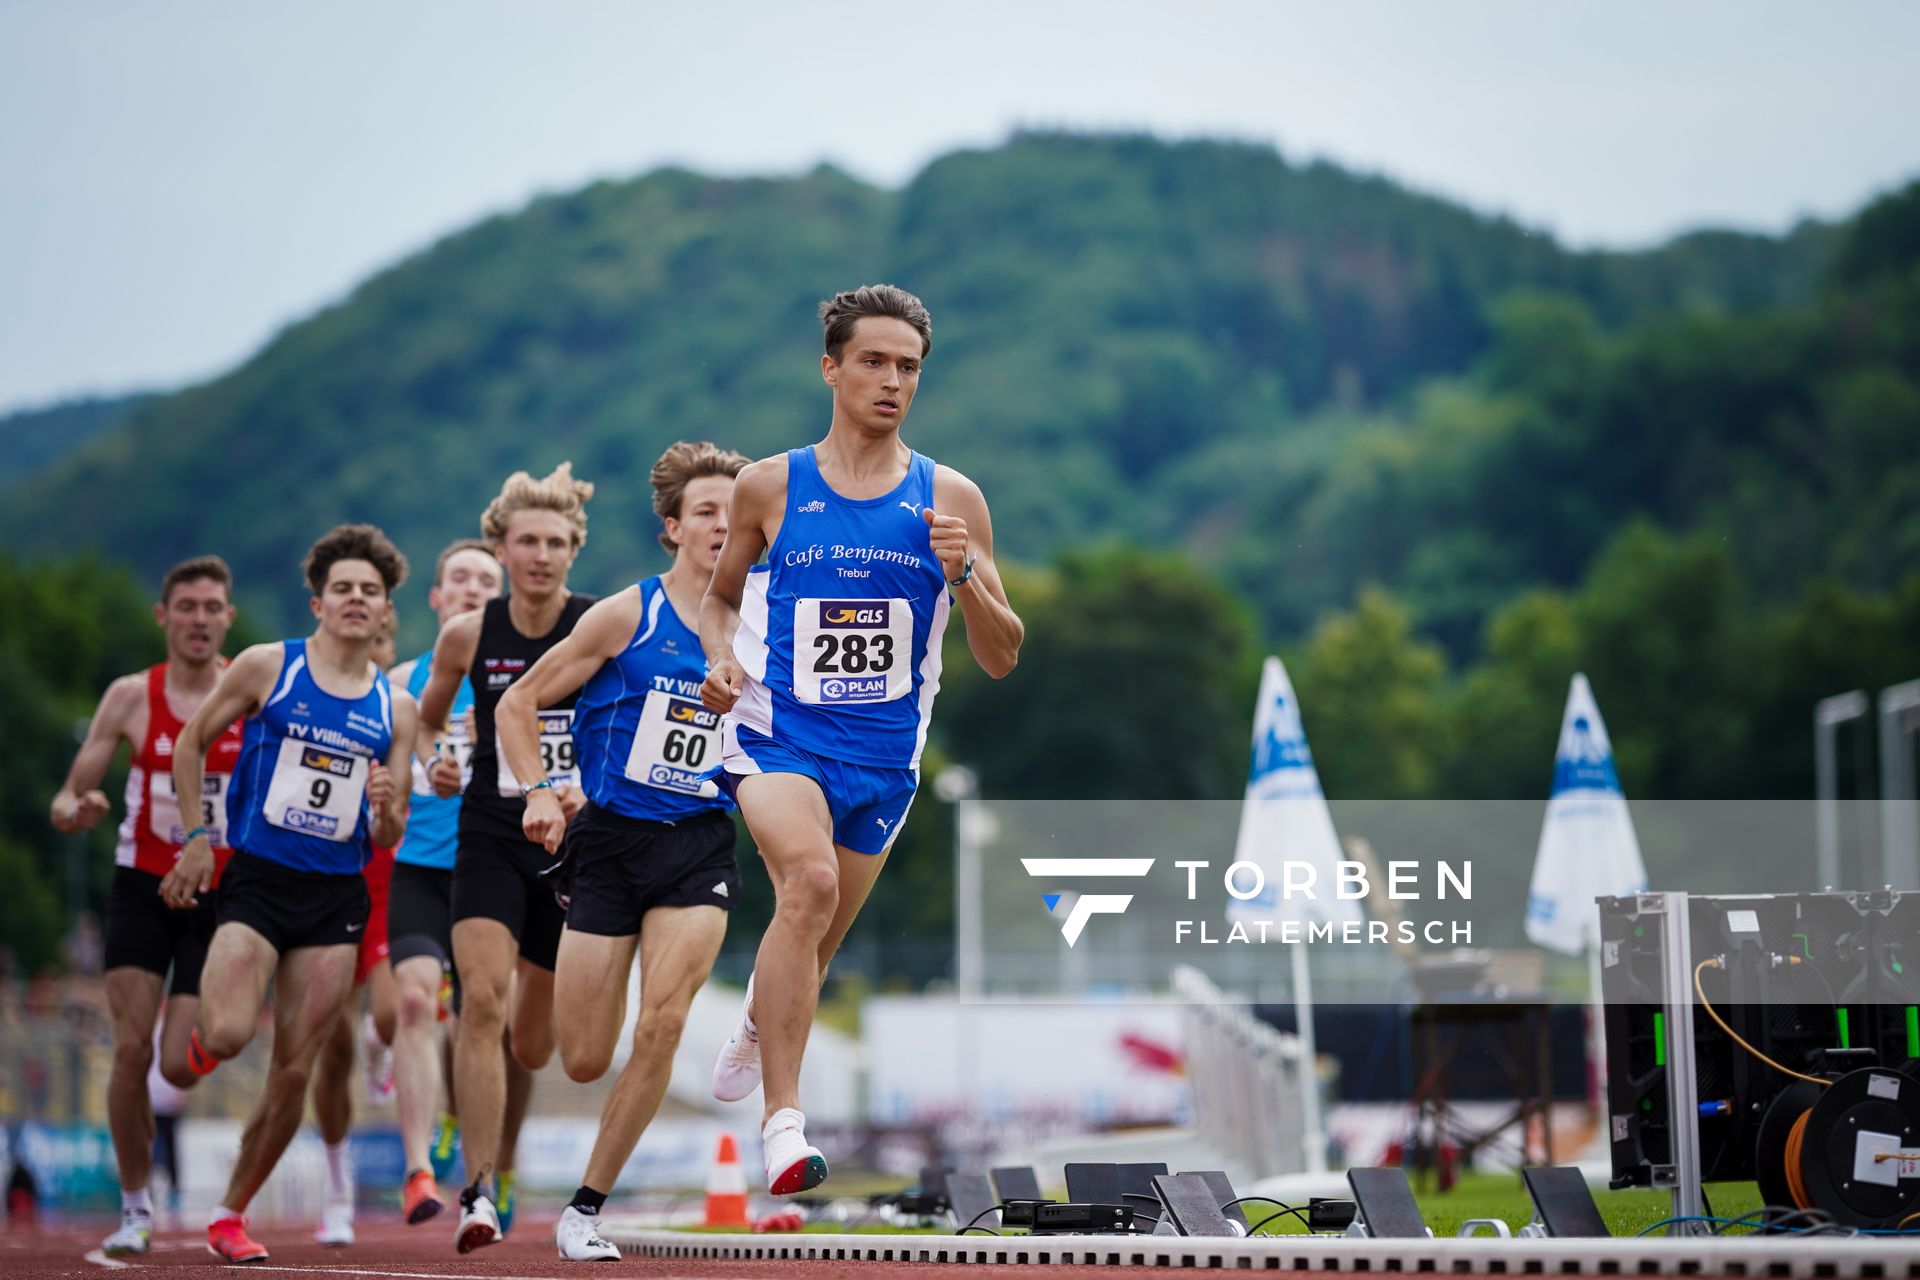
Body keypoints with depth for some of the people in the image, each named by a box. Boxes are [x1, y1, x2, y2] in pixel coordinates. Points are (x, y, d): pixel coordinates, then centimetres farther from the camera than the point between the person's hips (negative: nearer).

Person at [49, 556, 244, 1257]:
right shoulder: (132, 697, -2)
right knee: (131, 1049, -10)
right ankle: (135, 1207, 6)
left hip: (223, 896, 0)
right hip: (143, 888, 1)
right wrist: (74, 809, -21)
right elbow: (68, 798, 2)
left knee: (180, 1066, -8)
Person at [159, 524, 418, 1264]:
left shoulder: (395, 710, 7)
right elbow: (191, 742, 9)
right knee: (229, 1034, -23)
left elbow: (387, 840, 10)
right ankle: (198, 1046, 16)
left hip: (336, 897, 3)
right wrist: (197, 838, 2)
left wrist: (388, 809, -14)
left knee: (294, 1071, 1)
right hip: (256, 878, -3)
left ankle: (231, 1213, 17)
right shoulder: (266, 668, -1)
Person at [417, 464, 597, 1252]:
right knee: (482, 999, -22)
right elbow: (425, 719, 18)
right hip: (489, 839, 0)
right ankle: (479, 1194, -20)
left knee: (532, 1043, 11)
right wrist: (435, 764, -2)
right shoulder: (468, 636, 0)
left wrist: (588, 789, -22)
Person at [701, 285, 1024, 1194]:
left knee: (814, 946, 17)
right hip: (776, 735, -3)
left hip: (884, 754, 3)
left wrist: (964, 575, -16)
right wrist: (720, 657, -4)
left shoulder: (951, 499, 1)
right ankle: (783, 1119, -29)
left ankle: (757, 1026, 54)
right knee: (810, 882, -31)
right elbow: (720, 594, 17)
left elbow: (1001, 659, 2)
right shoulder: (770, 487, 0)